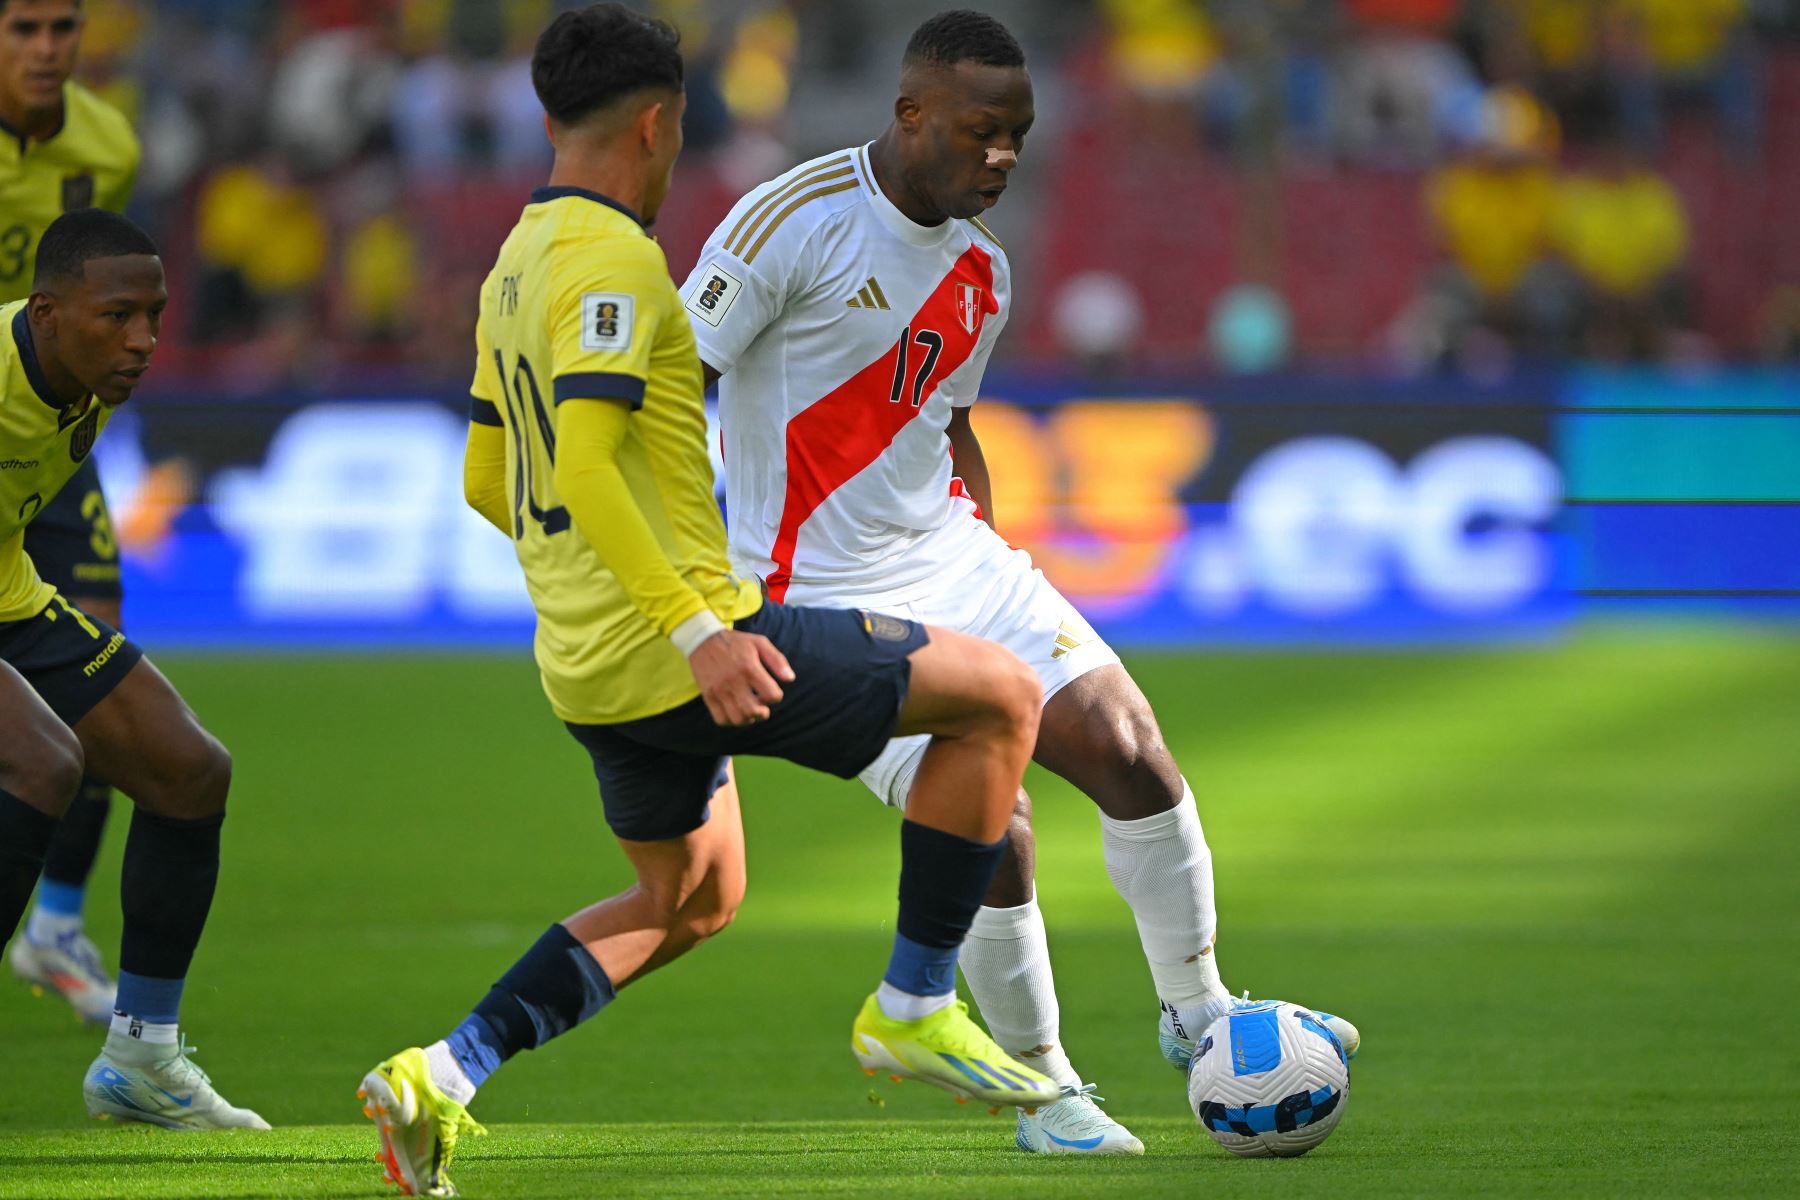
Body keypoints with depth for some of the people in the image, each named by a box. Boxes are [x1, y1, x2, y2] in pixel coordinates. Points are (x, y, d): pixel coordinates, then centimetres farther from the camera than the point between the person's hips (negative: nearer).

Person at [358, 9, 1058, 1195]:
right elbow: (585, 465, -26)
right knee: (1001, 695, -3)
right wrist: (697, 631, -28)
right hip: (669, 648, -10)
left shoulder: (517, 263, 14)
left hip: (588, 656, 10)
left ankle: (444, 1076, 14)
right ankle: (914, 1008, 0)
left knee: (693, 898, 27)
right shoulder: (614, 260, -15)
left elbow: (487, 479, 22)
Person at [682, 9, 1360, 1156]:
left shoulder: (983, 269, 8)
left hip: (953, 556, 7)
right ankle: (1046, 1093, 3)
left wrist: (997, 575, 17)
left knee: (1132, 749, -8)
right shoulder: (797, 222, -15)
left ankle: (1197, 1016, 12)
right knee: (990, 826, -17)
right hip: (834, 601, -7)